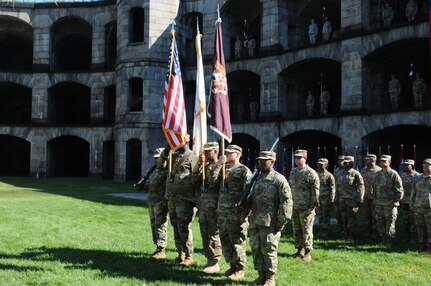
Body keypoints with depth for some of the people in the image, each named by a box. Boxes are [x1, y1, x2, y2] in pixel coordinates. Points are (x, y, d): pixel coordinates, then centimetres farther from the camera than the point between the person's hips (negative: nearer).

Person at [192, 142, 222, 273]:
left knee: (214, 235, -2)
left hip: (213, 207, -7)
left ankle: (215, 263, 5)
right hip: (202, 206, 8)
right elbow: (195, 181, 1)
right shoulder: (204, 166, 14)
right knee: (205, 234, 13)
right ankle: (209, 259, 23)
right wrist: (200, 165, -6)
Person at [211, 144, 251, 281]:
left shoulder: (244, 171, -8)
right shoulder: (224, 169, 15)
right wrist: (219, 164, -6)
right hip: (222, 211, 8)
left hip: (236, 212, -8)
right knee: (225, 241, 14)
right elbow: (212, 179, 2)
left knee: (237, 241, 0)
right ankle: (232, 265, 27)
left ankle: (240, 269, 11)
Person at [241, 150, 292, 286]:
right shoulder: (258, 179, 15)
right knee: (255, 249, 12)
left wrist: (281, 223, -14)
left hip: (269, 223, -7)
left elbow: (286, 203, -11)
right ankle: (261, 275, 25)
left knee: (268, 250, 1)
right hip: (254, 221, 7)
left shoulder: (279, 180, -8)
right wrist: (244, 213, 12)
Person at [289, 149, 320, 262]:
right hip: (294, 207, 7)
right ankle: (299, 250, 23)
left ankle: (307, 253, 4)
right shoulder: (293, 172, 13)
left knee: (306, 230, -3)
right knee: (296, 230, 12)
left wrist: (312, 207, -14)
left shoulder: (311, 173, -9)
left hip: (306, 208, -7)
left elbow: (315, 191, -11)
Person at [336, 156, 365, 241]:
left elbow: (361, 187, -9)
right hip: (342, 199, 6)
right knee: (344, 218, 12)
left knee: (351, 218, -1)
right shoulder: (342, 173, 11)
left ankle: (351, 236, 7)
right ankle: (345, 234, 23)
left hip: (351, 199, -6)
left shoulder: (355, 173, -8)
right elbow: (338, 186, 18)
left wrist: (359, 200, -12)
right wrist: (338, 198, 15)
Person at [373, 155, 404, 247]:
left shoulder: (394, 174, -6)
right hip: (378, 204, 5)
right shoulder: (378, 174, 10)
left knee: (390, 225, -1)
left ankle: (389, 243, 9)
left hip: (390, 204, -5)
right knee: (380, 224, 11)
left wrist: (396, 201, -10)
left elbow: (400, 189, -6)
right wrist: (375, 199, 13)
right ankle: (383, 241, 24)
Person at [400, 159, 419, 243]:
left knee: (412, 220, 2)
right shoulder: (402, 176, 8)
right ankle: (407, 237, 21)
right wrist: (399, 200, 12)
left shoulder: (417, 176, -9)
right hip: (404, 201, 5)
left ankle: (413, 238, 12)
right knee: (406, 220, 11)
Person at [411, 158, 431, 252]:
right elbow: (414, 192, 18)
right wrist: (412, 203, 14)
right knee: (420, 227, 9)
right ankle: (422, 245, 19)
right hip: (418, 208, 4)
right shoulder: (418, 178, 13)